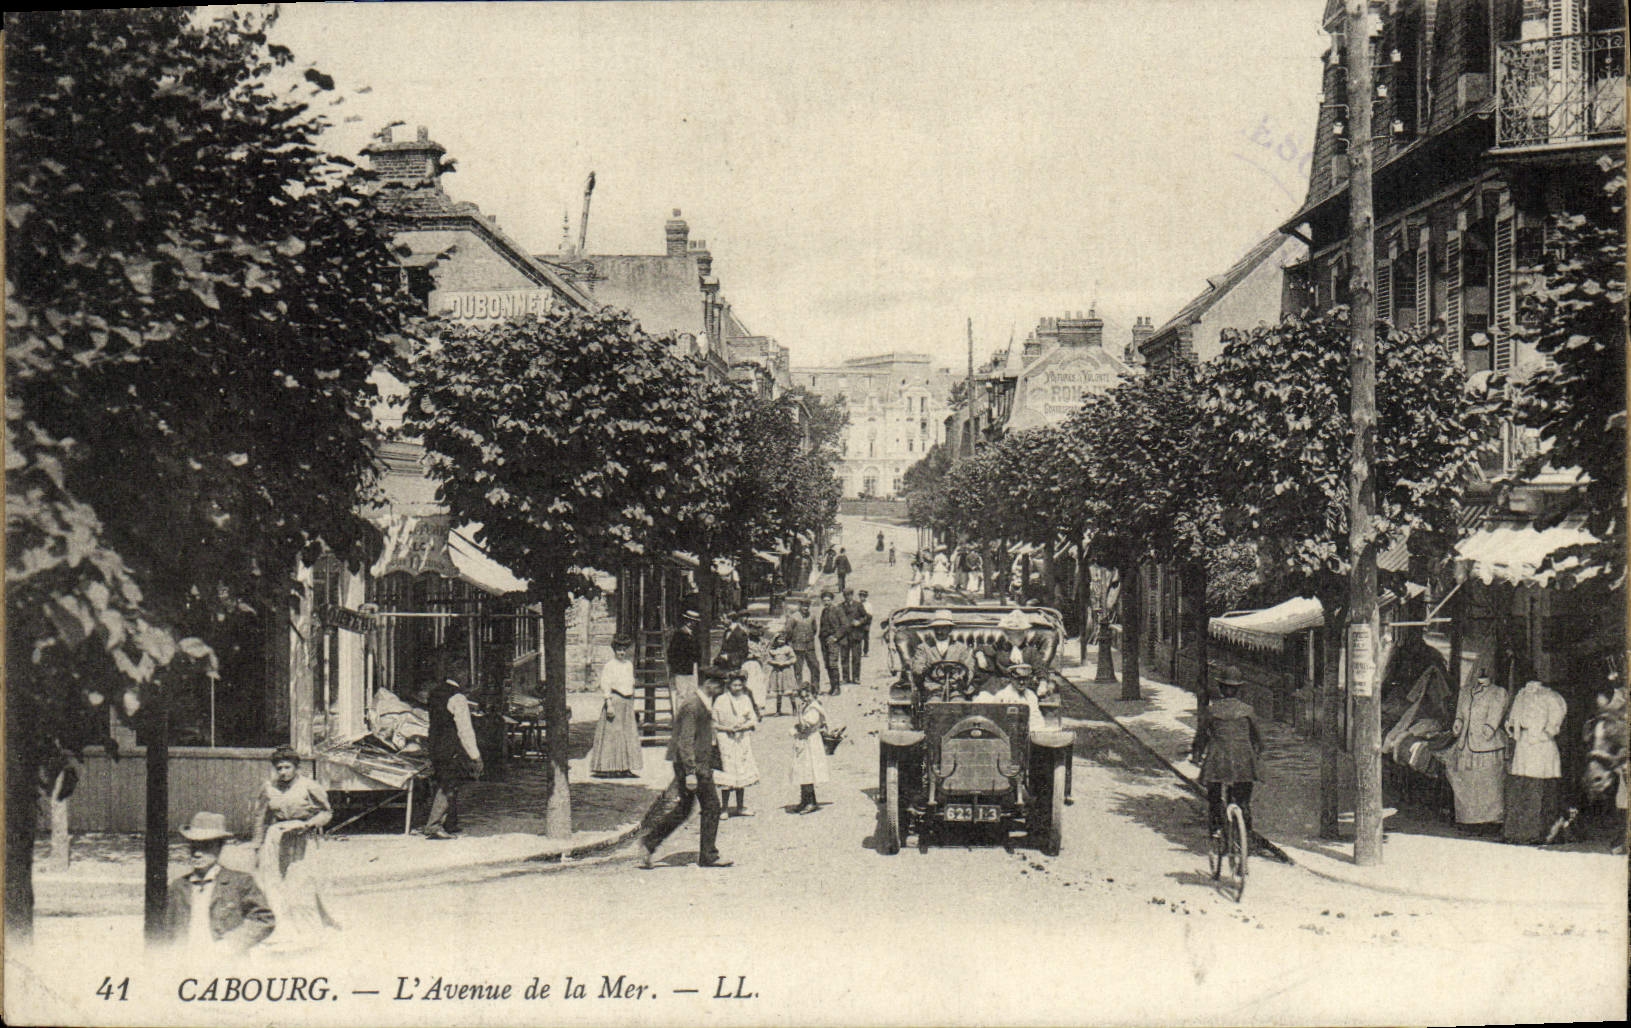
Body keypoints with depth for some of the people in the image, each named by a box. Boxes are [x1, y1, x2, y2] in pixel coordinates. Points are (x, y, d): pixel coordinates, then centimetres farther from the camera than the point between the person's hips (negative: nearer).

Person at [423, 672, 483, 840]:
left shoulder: (435, 695, 11)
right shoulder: (457, 698, -16)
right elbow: (465, 730, -17)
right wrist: (475, 756, -13)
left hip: (436, 749, 9)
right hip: (453, 751, -9)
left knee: (445, 787, 15)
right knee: (448, 788, -6)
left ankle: (450, 825, 22)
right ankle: (433, 826, -9)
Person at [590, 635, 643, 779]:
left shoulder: (629, 665, 14)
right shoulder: (609, 666, -6)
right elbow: (605, 686, -11)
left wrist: (631, 702, 17)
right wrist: (609, 705, -18)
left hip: (627, 701, 7)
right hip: (614, 700, -7)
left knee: (629, 734, 6)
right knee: (612, 733, -6)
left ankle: (626, 767, 10)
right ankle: (609, 768, -5)